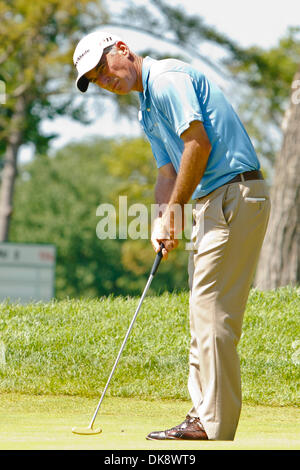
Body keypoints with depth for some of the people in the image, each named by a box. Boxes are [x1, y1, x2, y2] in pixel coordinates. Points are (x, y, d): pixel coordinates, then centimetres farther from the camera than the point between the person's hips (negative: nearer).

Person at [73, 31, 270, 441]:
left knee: (213, 313, -10)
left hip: (233, 195, -10)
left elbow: (199, 143, -18)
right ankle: (203, 418, 13)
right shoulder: (148, 112, 21)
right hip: (213, 203, 11)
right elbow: (168, 172, 20)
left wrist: (177, 206, -9)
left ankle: (214, 427, -9)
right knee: (203, 315, 10)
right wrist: (162, 221, 3)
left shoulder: (167, 77, -10)